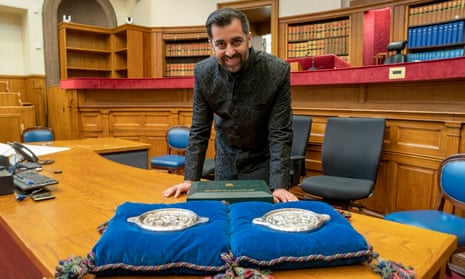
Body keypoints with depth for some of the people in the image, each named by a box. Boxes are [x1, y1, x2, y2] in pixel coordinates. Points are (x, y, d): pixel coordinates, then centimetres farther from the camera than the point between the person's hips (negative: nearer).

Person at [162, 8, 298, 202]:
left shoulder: (277, 71, -23)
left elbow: (280, 134, -20)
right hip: (225, 161, 3)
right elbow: (199, 130, -7)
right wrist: (190, 178, -12)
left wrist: (279, 185, -27)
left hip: (262, 163, -2)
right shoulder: (203, 72, -13)